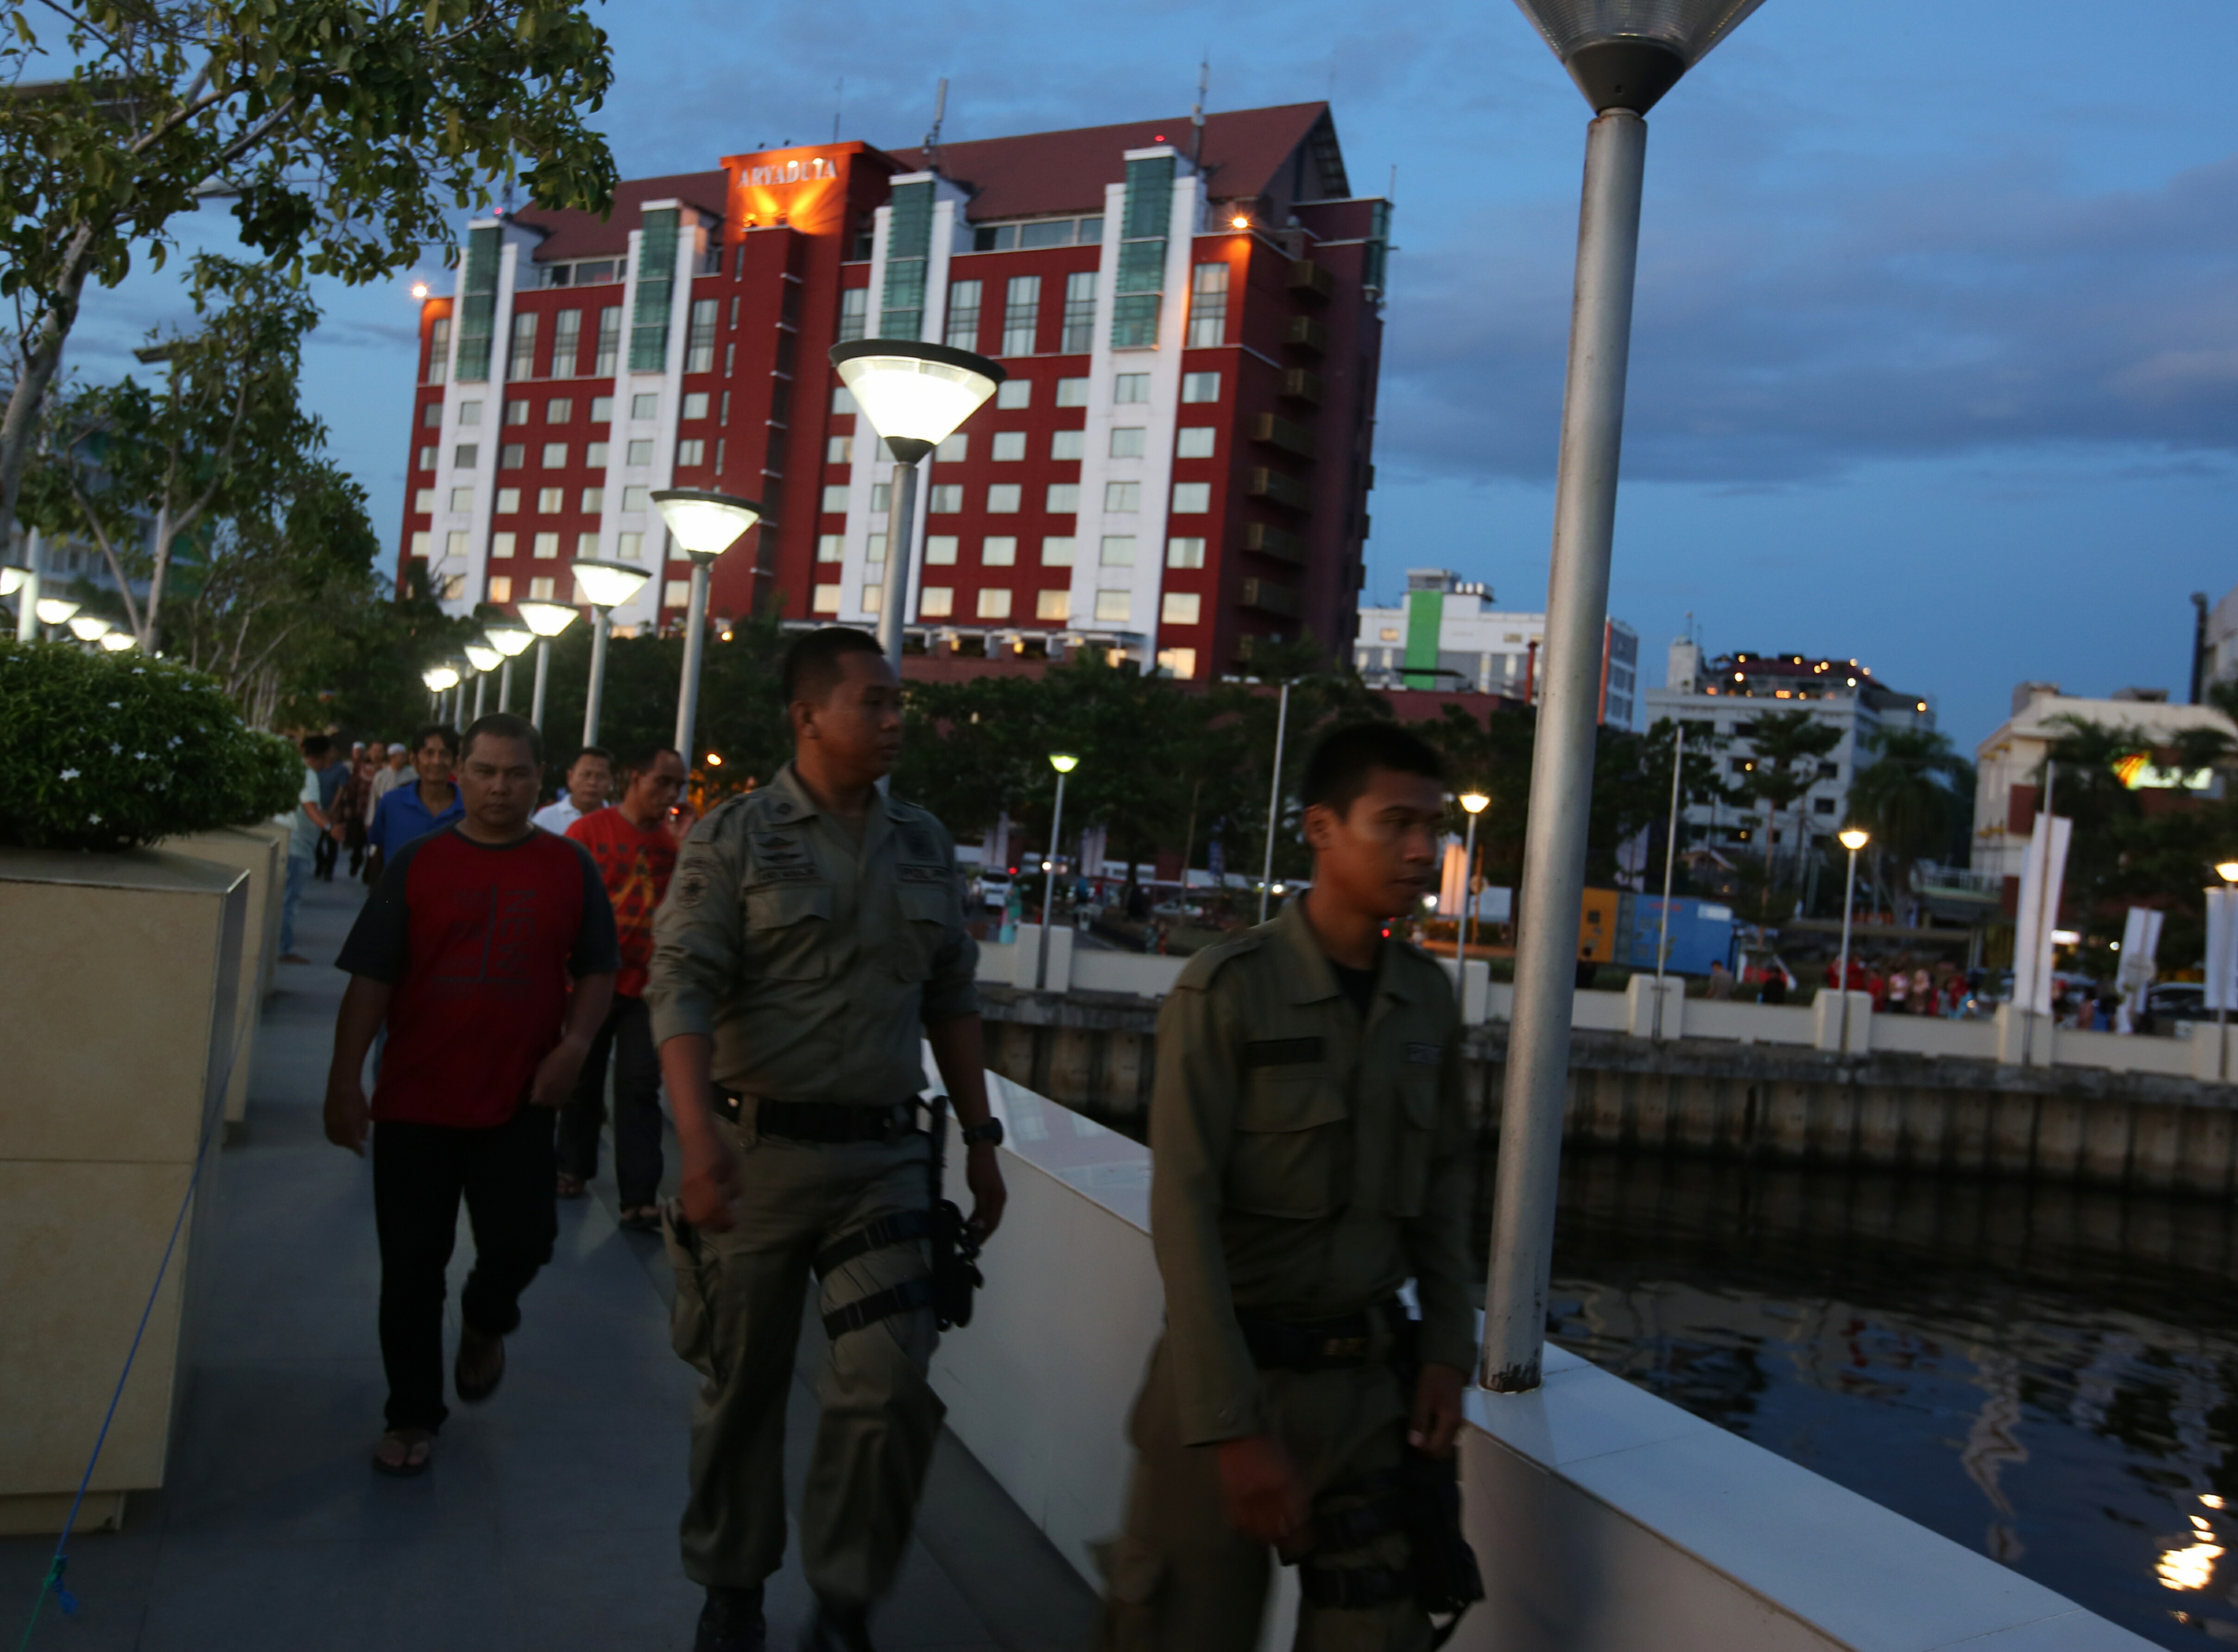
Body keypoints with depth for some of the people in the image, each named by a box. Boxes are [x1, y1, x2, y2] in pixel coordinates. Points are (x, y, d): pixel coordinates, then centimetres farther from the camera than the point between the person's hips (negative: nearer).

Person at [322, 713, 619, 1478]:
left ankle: (485, 1320, 31)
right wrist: (345, 1080, -5)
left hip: (520, 1099, 0)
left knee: (523, 1239, -5)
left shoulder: (569, 867, 3)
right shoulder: (417, 863, 1)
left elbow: (597, 971, 9)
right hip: (416, 1098, 0)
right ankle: (413, 1414, 24)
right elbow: (370, 979, 0)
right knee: (412, 1263, 6)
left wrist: (573, 1046, -7)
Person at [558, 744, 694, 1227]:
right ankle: (574, 1167, 33)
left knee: (640, 1089, -2)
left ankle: (639, 1198, -3)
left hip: (647, 985, 1)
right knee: (584, 1082, 13)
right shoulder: (590, 830, -6)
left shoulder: (675, 837, 3)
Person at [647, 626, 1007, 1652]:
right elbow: (681, 989, -14)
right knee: (743, 1386, 11)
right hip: (759, 1150, -3)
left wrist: (979, 1137, 12)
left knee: (890, 1388, -6)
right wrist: (699, 1136, -27)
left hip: (881, 1156, 3)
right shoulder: (734, 838, -5)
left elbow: (953, 1001, 14)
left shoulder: (925, 846, 9)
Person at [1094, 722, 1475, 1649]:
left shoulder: (1429, 998, 4)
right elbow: (1184, 1213, -16)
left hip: (1373, 1379, 4)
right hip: (1235, 1369, -4)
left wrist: (1447, 1349, 4)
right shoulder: (1226, 991, -13)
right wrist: (1232, 1427, -18)